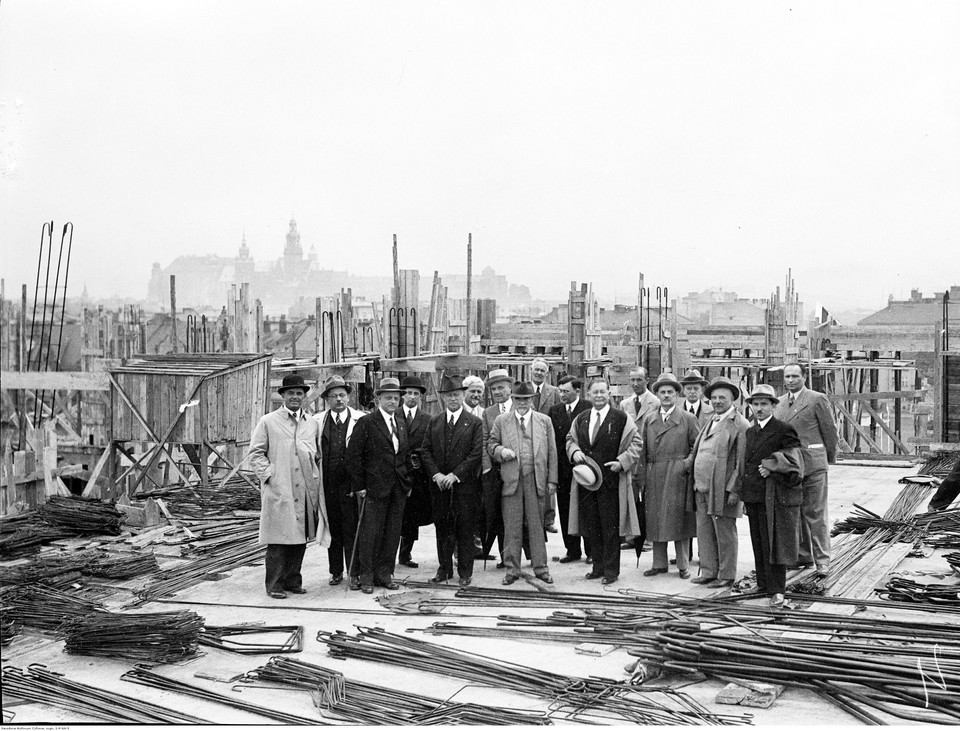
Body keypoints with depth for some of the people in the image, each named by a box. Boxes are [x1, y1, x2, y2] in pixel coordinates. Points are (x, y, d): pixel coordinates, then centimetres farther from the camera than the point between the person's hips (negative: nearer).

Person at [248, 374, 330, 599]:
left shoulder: (312, 424, 16)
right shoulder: (268, 422, 3)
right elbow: (255, 453, 1)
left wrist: (315, 477, 10)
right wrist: (269, 475, -9)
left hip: (306, 491, 4)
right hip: (278, 491, -4)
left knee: (300, 538, 7)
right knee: (278, 538, -4)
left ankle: (293, 580, 18)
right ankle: (275, 584, 4)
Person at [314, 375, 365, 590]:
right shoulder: (317, 421, 8)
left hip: (350, 482, -3)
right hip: (327, 483, 3)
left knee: (352, 529, -2)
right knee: (332, 528, 10)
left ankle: (354, 574, 5)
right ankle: (336, 571, 21)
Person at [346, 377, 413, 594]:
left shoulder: (402, 425, 14)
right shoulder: (366, 423, -6)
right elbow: (353, 456, -9)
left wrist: (408, 483, 11)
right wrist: (359, 486, -11)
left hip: (398, 489, 6)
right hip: (374, 487, -6)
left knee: (392, 534, 8)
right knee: (370, 533, -1)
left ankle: (384, 574, 18)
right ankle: (367, 577, 8)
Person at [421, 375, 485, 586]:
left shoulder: (475, 423, -1)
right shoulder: (434, 423, 10)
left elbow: (477, 453, -8)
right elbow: (425, 451, 6)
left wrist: (455, 475, -14)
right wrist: (436, 474, -8)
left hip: (465, 485, -3)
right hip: (439, 486, 3)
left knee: (465, 529, 1)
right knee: (442, 528, 9)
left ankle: (465, 572, 10)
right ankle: (444, 569, 20)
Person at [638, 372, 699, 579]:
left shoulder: (688, 419, 4)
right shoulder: (648, 419, 12)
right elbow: (642, 449, 10)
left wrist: (687, 463, -9)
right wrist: (643, 475, 3)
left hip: (677, 476, -3)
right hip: (653, 477, 3)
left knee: (678, 520, -1)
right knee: (655, 520, 6)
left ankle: (683, 565, 9)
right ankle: (659, 563, 16)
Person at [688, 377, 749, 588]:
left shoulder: (740, 425, -9)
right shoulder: (709, 422, 17)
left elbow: (742, 461, -13)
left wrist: (733, 490, -18)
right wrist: (694, 482, 15)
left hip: (721, 490, -8)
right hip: (701, 489, 8)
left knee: (725, 534, 2)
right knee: (704, 532, 11)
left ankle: (726, 576, 11)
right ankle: (708, 572, 21)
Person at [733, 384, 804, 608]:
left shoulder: (784, 430, -6)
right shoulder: (750, 431, 15)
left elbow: (793, 461, -9)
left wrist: (771, 467, -16)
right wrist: (742, 492, 15)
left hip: (774, 497, -7)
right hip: (753, 496, 7)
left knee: (773, 543, -5)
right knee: (758, 543, 12)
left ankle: (777, 590, -1)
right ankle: (763, 584, 22)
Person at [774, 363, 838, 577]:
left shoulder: (817, 399, -5)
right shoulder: (780, 403, 14)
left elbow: (830, 431, -1)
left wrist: (830, 459, 6)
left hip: (812, 463, -6)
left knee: (815, 513, -4)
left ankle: (822, 559, 1)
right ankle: (803, 555, 21)